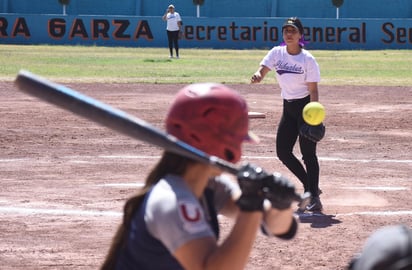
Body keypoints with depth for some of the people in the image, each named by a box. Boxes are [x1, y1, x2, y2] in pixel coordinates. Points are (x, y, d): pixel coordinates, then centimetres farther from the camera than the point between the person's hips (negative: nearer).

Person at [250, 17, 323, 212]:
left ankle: (314, 198, -6)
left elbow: (313, 89, -14)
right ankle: (310, 187, 22)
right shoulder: (277, 53, 0)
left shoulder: (308, 59, -13)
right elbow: (262, 70, -13)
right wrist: (258, 76, -38)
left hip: (306, 106, -6)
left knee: (308, 153, -9)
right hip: (288, 107, 6)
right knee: (282, 151, 6)